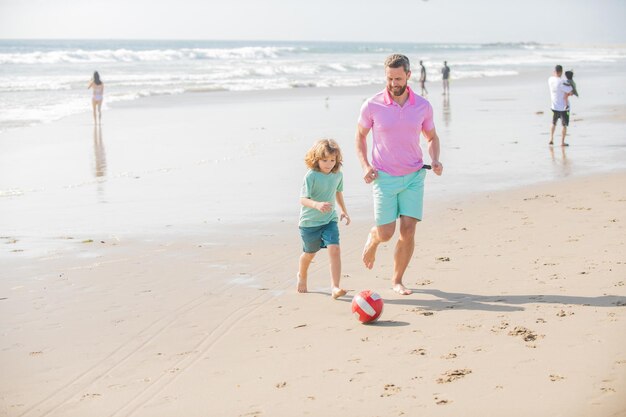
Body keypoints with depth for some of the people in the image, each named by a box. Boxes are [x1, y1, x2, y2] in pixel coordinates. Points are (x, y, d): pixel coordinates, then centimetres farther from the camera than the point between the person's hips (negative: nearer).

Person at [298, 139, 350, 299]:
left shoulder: (338, 174, -2)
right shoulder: (311, 176, -20)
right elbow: (303, 199, -25)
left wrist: (343, 210, 22)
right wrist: (317, 204, -43)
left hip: (329, 220, 3)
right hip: (309, 221, -3)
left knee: (334, 249, -17)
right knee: (310, 253, 16)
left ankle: (335, 287, -19)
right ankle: (302, 276, 48)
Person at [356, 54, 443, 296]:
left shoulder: (423, 106, -1)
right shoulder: (372, 106, -7)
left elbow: (431, 137, 14)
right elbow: (360, 137, 8)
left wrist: (435, 160, -5)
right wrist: (365, 166, -6)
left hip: (414, 176, 2)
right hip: (384, 177, -2)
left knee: (408, 231, -5)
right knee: (385, 233, -4)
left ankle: (397, 280, 12)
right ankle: (372, 239, 35)